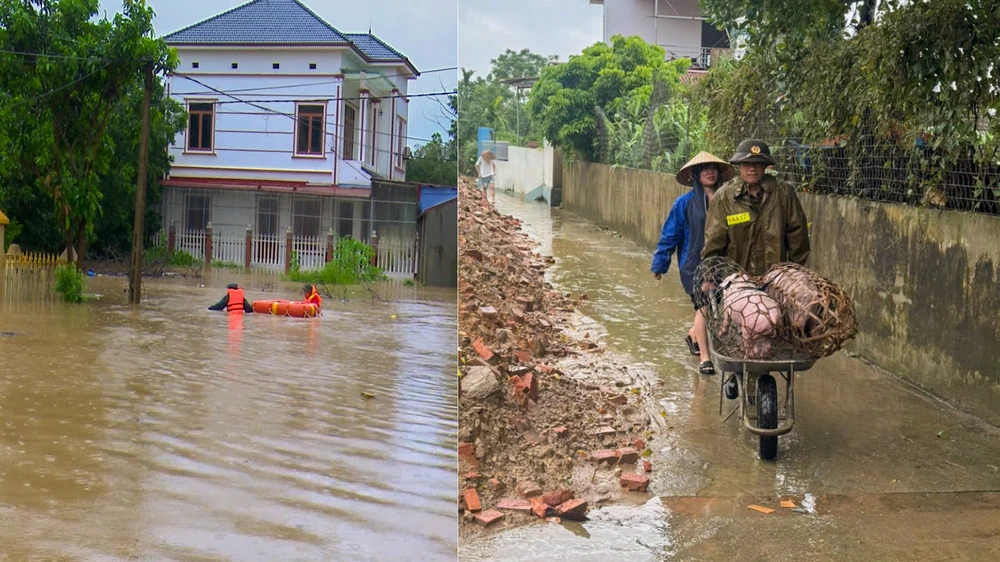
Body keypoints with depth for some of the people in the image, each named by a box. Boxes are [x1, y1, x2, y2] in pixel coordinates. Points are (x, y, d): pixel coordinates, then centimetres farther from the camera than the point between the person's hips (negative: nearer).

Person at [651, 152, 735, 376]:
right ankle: (704, 358, -1)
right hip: (694, 263, -3)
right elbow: (670, 235, 0)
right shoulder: (685, 203, -4)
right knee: (703, 306, -9)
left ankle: (693, 334, 41)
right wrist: (659, 264, 2)